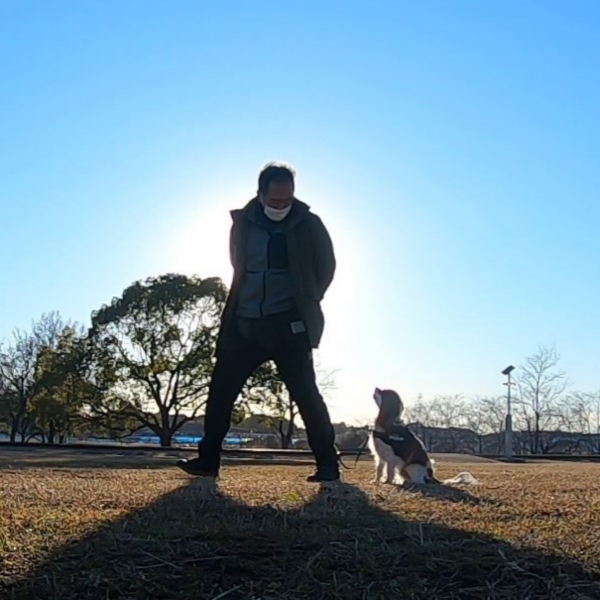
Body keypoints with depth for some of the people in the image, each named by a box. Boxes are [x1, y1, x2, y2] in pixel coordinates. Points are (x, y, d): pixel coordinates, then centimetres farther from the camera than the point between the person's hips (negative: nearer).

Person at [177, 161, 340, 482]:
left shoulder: (308, 224, -4)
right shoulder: (242, 222, 4)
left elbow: (326, 267, 6)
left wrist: (306, 303, 6)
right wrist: (249, 298, 13)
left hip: (289, 326, -3)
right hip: (245, 324, 4)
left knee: (305, 393, -6)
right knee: (220, 389, 1)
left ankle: (327, 464, 4)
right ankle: (208, 460, 11)